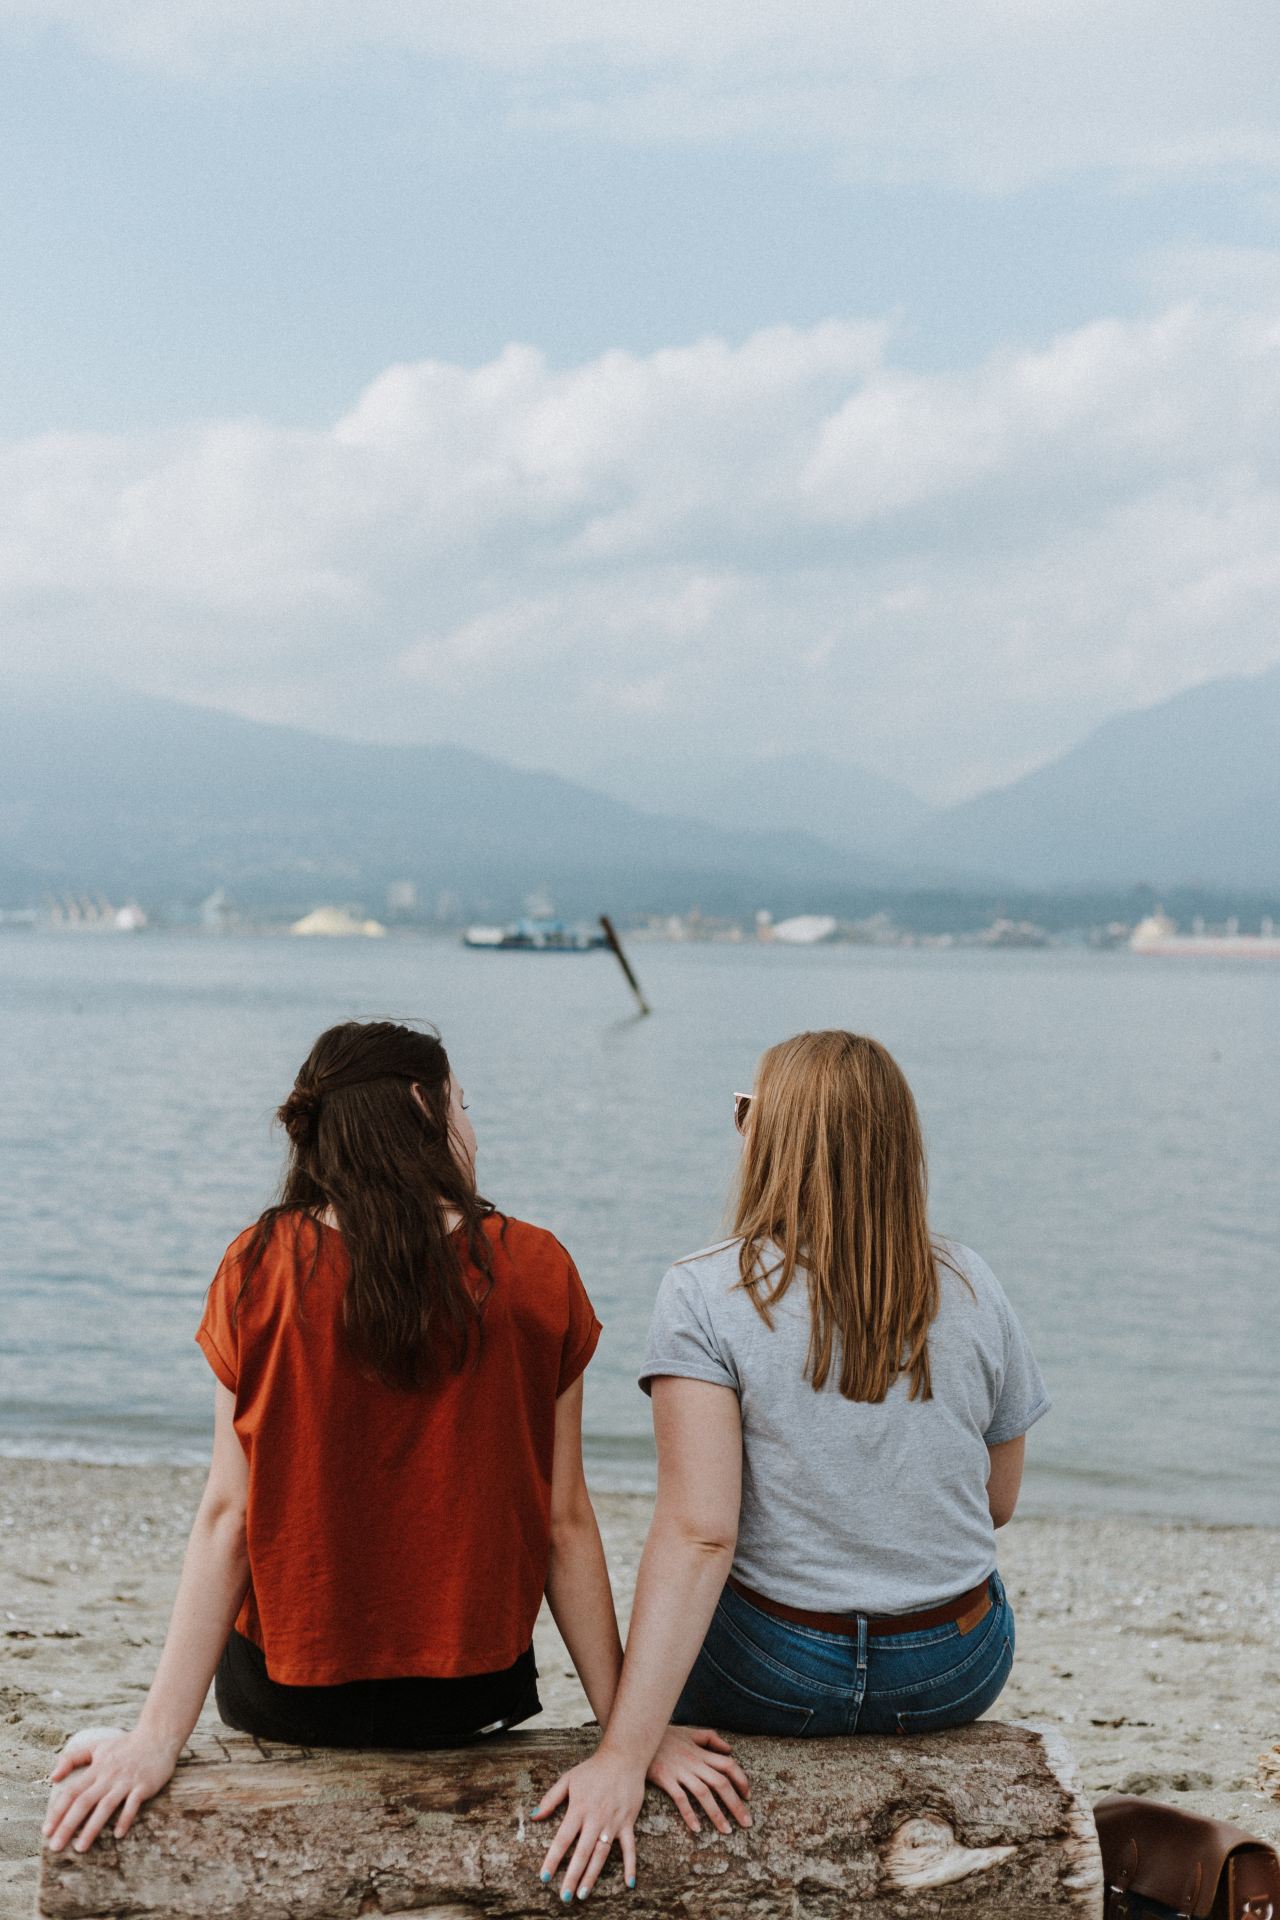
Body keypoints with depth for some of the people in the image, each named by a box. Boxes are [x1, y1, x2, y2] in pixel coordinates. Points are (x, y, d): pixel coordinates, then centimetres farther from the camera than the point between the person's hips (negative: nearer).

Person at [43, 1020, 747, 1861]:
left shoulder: (261, 1268, -10)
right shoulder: (536, 1272, -9)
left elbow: (229, 1515, -12)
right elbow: (565, 1525, -8)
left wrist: (157, 1739, -9)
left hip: (287, 1697, 0)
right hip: (472, 1697, 0)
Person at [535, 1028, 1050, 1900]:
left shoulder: (706, 1296, -16)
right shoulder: (970, 1288, -5)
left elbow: (697, 1535, -25)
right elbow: (998, 1502, 5)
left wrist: (624, 1754, -27)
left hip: (778, 1680, -3)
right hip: (957, 1679, 3)